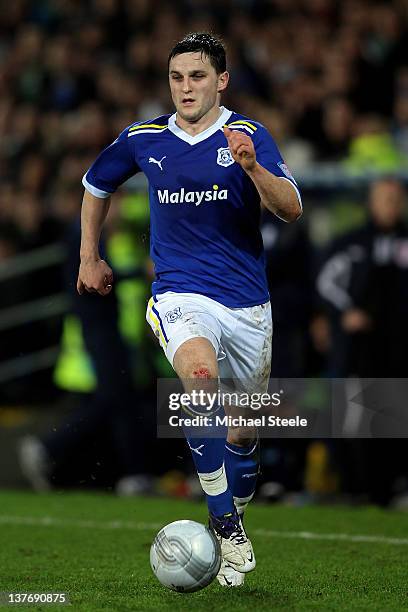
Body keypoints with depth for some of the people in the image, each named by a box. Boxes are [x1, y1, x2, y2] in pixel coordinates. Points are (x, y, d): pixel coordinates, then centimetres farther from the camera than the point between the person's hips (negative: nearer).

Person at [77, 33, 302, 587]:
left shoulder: (248, 136, -5)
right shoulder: (142, 140, 3)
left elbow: (291, 209, -17)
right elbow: (96, 186, 23)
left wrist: (252, 168, -34)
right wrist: (89, 259, 24)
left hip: (247, 302, 1)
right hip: (180, 295, -1)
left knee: (244, 433, 10)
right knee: (199, 373, -32)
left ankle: (235, 515, 42)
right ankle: (227, 527, -26)